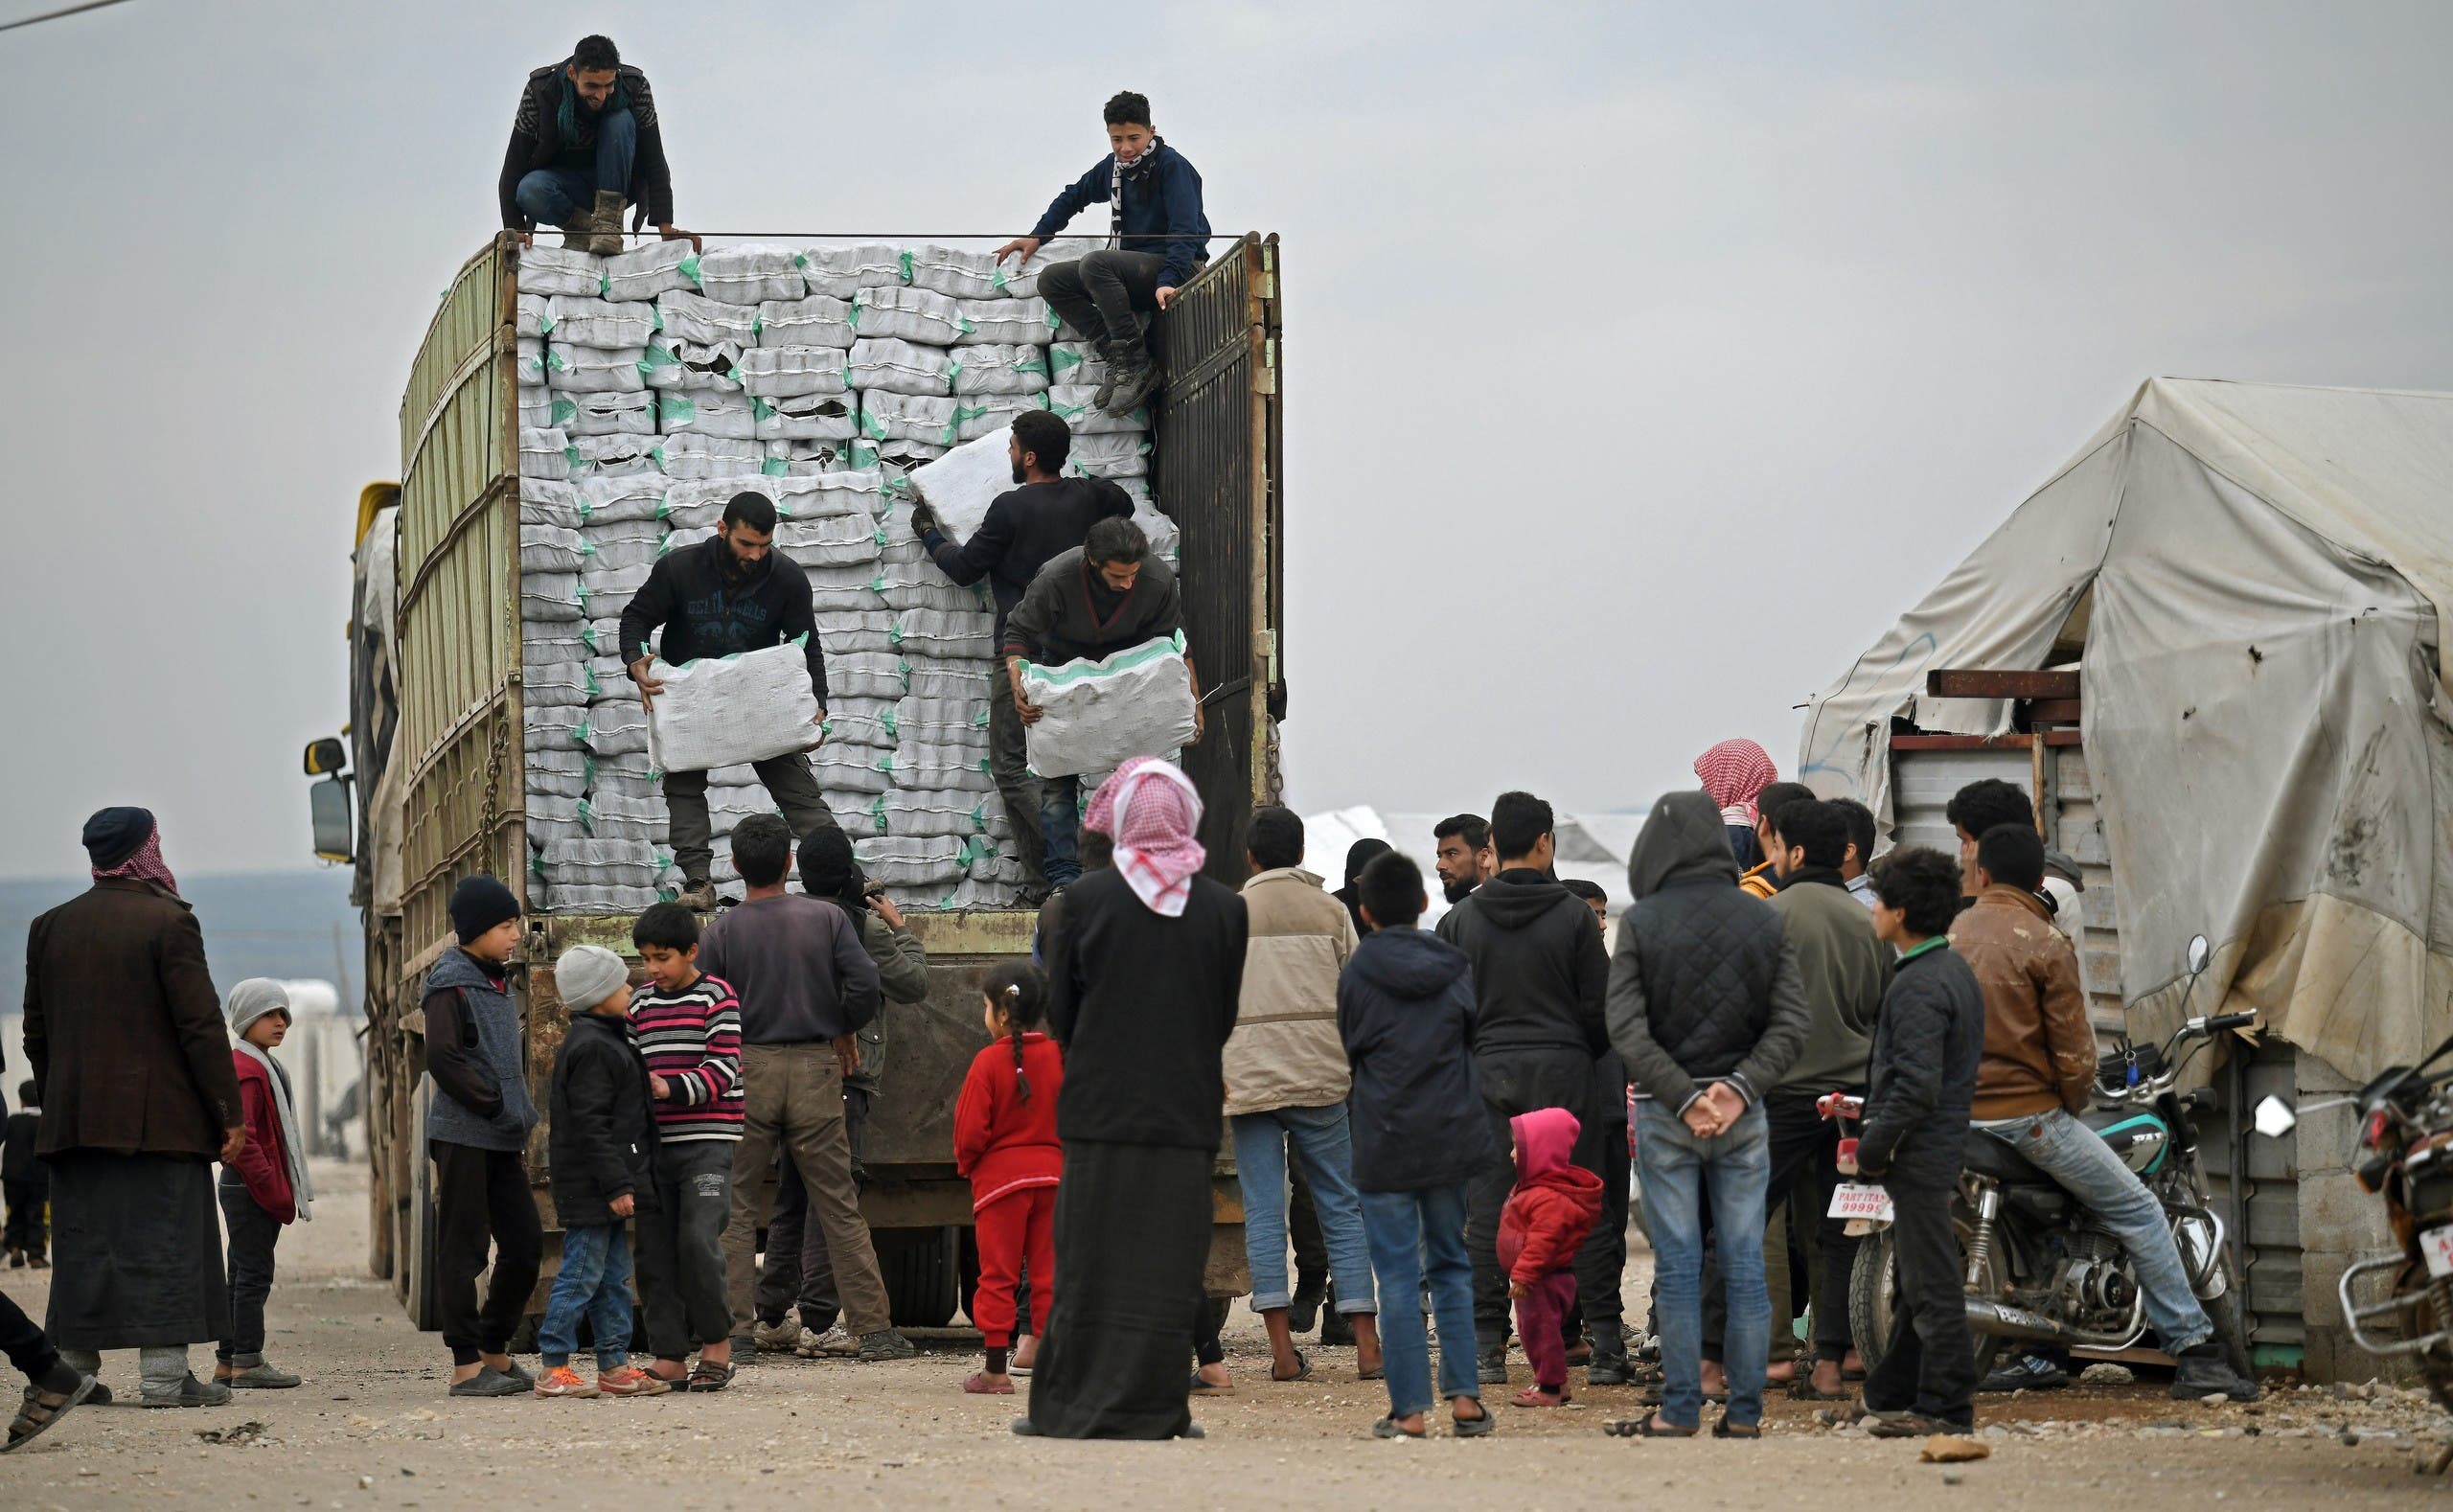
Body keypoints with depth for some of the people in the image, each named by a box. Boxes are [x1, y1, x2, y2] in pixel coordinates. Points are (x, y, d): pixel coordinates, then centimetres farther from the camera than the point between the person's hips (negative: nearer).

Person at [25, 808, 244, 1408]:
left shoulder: (49, 927, 9)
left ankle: (73, 1366, 8)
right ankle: (165, 1373, -6)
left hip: (75, 1120, 5)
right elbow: (202, 1027, -10)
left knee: (82, 1244, 9)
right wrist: (230, 1113, -7)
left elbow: (36, 1033, 13)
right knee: (165, 1239, -3)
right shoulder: (168, 922, -8)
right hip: (161, 1120, -5)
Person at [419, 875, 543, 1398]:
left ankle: (495, 1352, 18)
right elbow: (443, 1058, -19)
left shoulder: (499, 983, 17)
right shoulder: (451, 984, -9)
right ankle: (466, 1365, -2)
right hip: (464, 1135, -8)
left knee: (525, 1246, 7)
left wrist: (520, 1119, 16)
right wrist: (495, 1105, -16)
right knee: (462, 1251, -4)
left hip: (503, 1139, 8)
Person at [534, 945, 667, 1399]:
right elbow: (590, 1124, -22)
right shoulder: (591, 1047, -17)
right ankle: (554, 1369, -4)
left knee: (613, 1277, 13)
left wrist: (621, 1182, 23)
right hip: (590, 1188, -11)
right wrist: (616, 1185, -23)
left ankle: (615, 1365, 18)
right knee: (582, 1275, -7)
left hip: (603, 1190, 11)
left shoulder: (606, 1039, 16)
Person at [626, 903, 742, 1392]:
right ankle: (668, 1357, 6)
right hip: (654, 1144, 6)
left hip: (706, 1141, -6)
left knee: (697, 1239, -16)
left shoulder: (717, 998, -3)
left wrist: (671, 1088, -23)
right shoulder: (640, 1005, 14)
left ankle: (717, 1342, 1)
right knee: (655, 1249, 2)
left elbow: (722, 1069, -11)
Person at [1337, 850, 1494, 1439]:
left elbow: (1349, 1046, 5)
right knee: (1453, 1267, 14)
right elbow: (1480, 1043, 9)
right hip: (1454, 1138, 3)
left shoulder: (1356, 974, -5)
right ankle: (1464, 1396, 8)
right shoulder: (1455, 969, 2)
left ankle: (1410, 1408, -2)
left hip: (1384, 1143, -3)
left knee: (1398, 1276, 1)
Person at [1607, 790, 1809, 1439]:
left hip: (1663, 1116, -2)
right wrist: (1741, 1087, -11)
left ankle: (1681, 1410, 5)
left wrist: (1681, 1097, -13)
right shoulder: (1764, 921, 2)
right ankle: (1745, 1412, 7)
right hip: (1743, 1117, 2)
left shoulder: (1640, 923, -6)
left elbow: (1626, 1030, -13)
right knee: (1745, 1265, 6)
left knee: (1678, 1267, 3)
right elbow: (1792, 1023, -4)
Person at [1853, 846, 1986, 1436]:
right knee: (1916, 1281, 16)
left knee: (1929, 1282, -6)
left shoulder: (1917, 986, -19)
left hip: (1919, 1153, -11)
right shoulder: (1955, 970, 13)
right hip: (1945, 1144, 11)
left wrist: (1873, 1146, -16)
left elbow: (1917, 1085, -25)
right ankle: (1893, 1395, 24)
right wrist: (1876, 1132, 17)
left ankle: (1945, 1404, -3)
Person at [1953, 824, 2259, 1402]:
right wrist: (2074, 1106, 8)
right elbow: (2073, 1053, -10)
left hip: (1958, 1112, 6)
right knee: (2139, 1211, 3)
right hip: (2028, 1111, -6)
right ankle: (2195, 1354, -2)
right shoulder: (2045, 945, -9)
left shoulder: (1948, 936, 7)